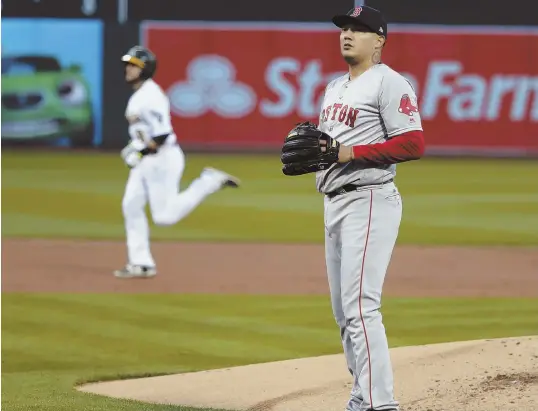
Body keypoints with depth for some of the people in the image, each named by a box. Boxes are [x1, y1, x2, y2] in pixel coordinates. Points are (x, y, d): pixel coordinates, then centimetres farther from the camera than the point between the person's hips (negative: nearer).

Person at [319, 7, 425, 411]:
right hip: (335, 203, 10)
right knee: (344, 310, 11)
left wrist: (351, 153, -20)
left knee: (360, 305, -17)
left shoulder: (389, 83, -9)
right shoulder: (335, 87, 20)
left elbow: (414, 143, -17)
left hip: (370, 201, -10)